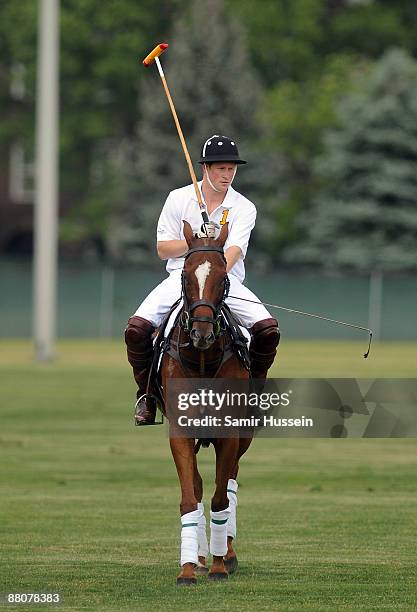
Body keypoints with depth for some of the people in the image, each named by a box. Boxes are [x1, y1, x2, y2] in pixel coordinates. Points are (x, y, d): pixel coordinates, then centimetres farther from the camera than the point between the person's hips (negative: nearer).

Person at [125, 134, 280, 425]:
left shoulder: (244, 208, 2)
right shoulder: (179, 199, 4)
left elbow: (235, 249, -15)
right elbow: (162, 249, 4)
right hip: (182, 276, 0)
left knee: (268, 329, -23)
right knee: (137, 327, -23)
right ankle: (147, 393, 0)